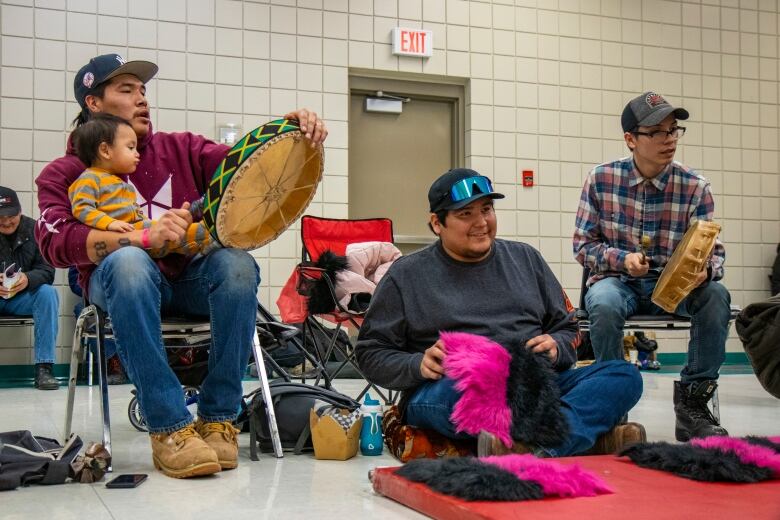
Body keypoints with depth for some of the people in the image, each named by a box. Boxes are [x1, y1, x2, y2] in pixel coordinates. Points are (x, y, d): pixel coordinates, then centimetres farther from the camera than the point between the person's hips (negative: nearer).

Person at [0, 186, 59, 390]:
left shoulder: (34, 230, -3)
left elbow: (47, 271, -7)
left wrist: (28, 279, -32)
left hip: (21, 297, 1)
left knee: (48, 293, -28)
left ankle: (43, 368, -27)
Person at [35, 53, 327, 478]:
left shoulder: (179, 148, 13)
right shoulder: (65, 173, 4)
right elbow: (56, 241, -14)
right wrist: (144, 237, -28)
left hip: (191, 277, 2)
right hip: (121, 282, -2)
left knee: (236, 263, -31)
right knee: (129, 262, -37)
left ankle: (217, 418, -22)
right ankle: (170, 427, -35)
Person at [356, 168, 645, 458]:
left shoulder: (525, 259, 21)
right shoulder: (406, 275, 12)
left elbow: (567, 328, 24)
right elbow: (371, 353, 9)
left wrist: (555, 348, 0)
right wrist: (418, 365, -11)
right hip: (446, 389, -3)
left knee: (624, 376, -21)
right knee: (460, 392, -40)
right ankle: (598, 436, -40)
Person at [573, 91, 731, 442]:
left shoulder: (695, 187, -3)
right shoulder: (601, 179, -4)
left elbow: (714, 251, -4)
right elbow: (582, 245, -1)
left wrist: (706, 270, -30)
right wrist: (623, 259, -20)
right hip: (617, 281, -1)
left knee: (716, 296, -29)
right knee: (604, 304, -36)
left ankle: (692, 403, -15)